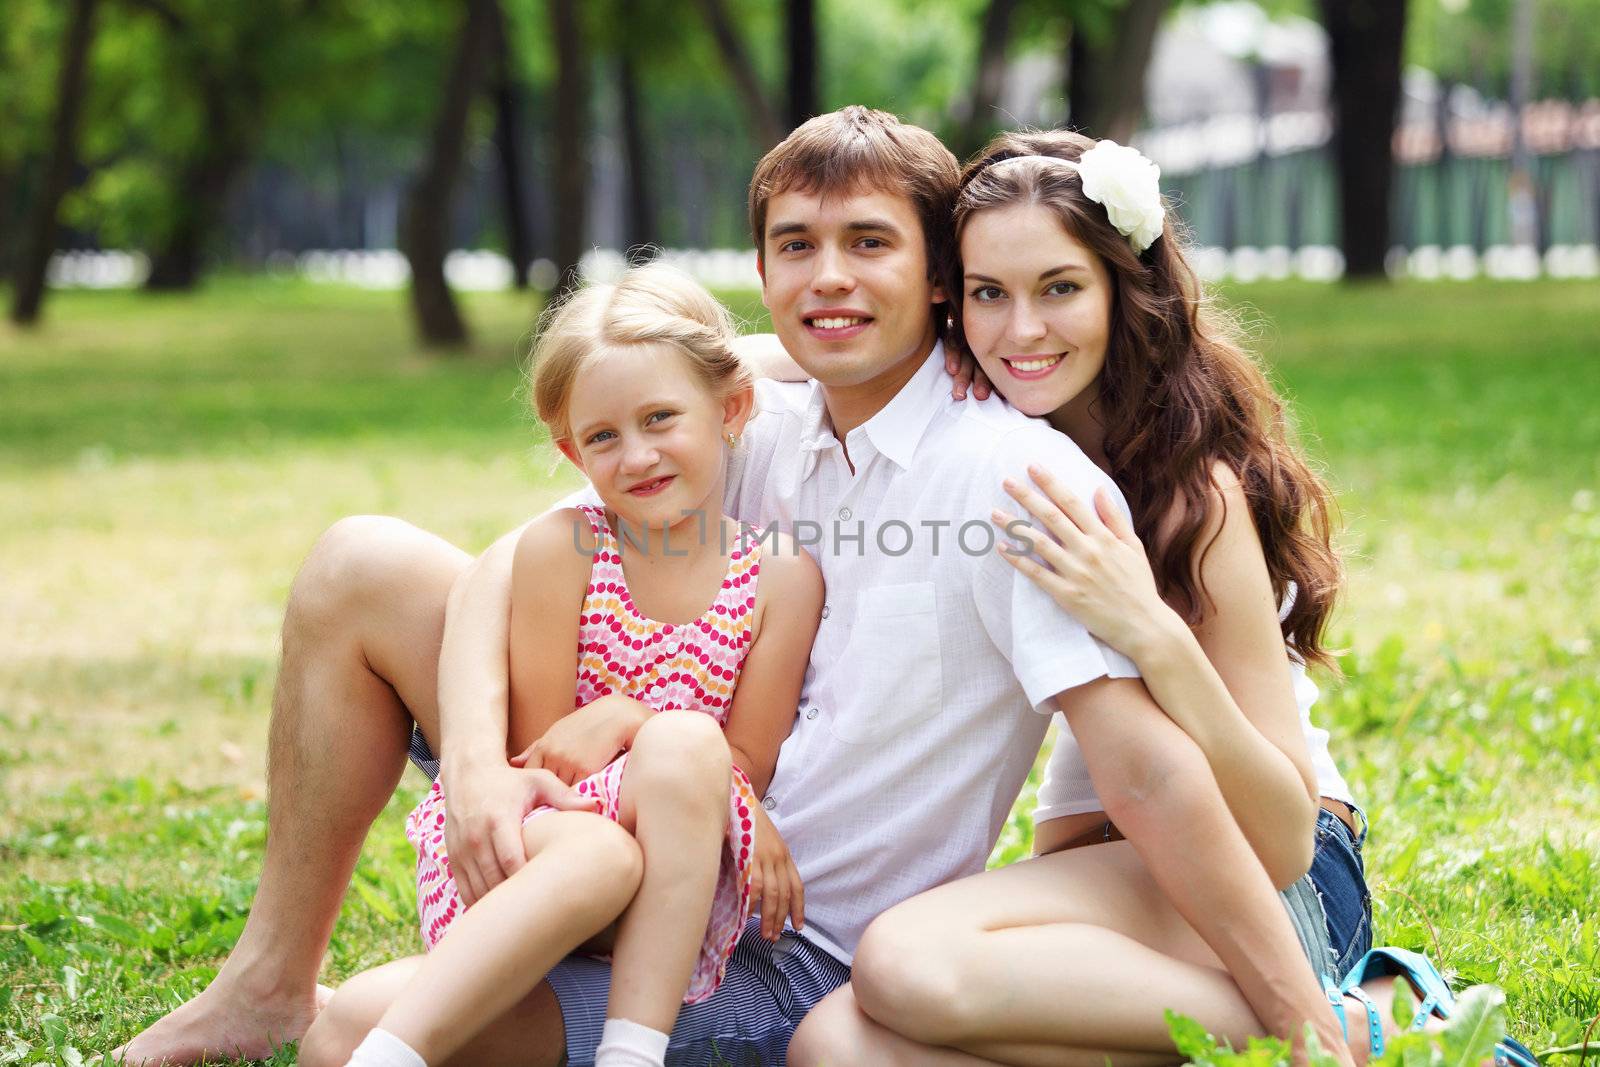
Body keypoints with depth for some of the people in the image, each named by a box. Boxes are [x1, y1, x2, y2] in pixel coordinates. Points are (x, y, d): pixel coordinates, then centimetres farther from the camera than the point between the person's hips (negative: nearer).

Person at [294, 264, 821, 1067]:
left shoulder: (781, 577, -1)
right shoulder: (560, 549, -4)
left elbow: (747, 765, 4)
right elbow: (540, 747, -2)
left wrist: (623, 718, -12)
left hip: (683, 884, 2)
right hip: (551, 826, -2)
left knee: (683, 744, -31)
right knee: (596, 855, -37)